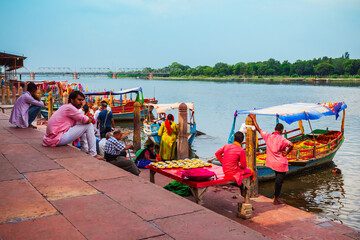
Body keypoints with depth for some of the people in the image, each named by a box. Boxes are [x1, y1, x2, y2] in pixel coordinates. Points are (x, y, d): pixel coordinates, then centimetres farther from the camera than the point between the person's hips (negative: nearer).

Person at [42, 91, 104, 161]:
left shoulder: (65, 107, 19)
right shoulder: (69, 107, -12)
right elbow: (87, 120, -15)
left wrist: (88, 118, 2)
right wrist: (90, 118, 7)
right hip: (58, 138, -11)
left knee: (81, 124, 21)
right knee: (88, 125, -8)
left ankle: (85, 151, 17)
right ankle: (93, 154, -6)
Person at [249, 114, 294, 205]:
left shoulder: (268, 136, -4)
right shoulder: (282, 139, -18)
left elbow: (258, 129, 5)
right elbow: (291, 145, -32)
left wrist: (253, 119, 14)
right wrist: (286, 153, -17)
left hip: (272, 162, 6)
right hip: (281, 163, -6)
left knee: (277, 179, 23)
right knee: (279, 181, 6)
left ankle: (276, 197, 28)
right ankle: (276, 199, 13)